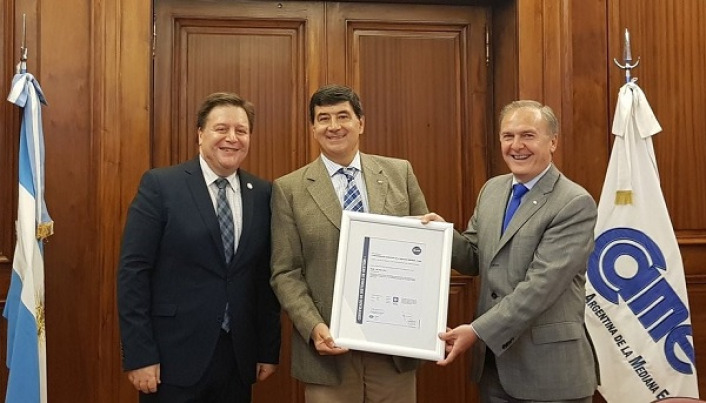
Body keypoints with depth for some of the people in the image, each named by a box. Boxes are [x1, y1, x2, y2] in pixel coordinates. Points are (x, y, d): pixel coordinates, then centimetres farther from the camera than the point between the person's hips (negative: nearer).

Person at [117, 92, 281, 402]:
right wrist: (139, 354, -12)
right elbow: (133, 271, -9)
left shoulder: (263, 194, 4)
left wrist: (269, 349, 6)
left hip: (239, 357, 4)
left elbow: (267, 277, 6)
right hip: (174, 357, -3)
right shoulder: (160, 185, -6)